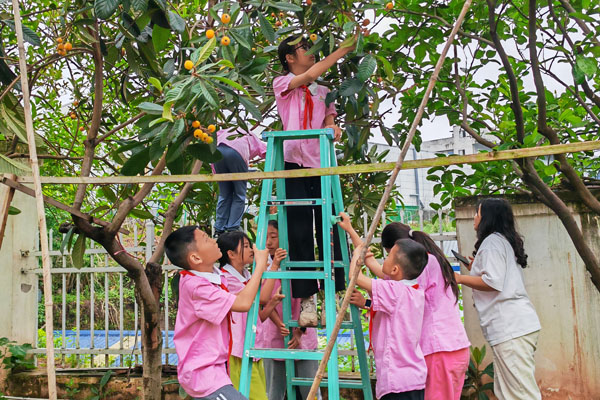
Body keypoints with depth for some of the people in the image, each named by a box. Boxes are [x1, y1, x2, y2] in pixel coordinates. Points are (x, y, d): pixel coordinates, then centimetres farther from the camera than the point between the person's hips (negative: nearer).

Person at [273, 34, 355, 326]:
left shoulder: (323, 91, 23)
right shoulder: (282, 84, 10)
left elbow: (329, 120, 13)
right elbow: (309, 75, -7)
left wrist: (334, 128, -11)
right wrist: (343, 50, -4)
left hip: (323, 165, 4)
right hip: (294, 163, -4)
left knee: (331, 231, -2)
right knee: (300, 233, -5)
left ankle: (337, 295, 3)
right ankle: (307, 300, -1)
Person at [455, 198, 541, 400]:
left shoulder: (492, 241, -6)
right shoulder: (505, 240, 23)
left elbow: (493, 283, -16)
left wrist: (460, 278, -5)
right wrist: (476, 270, 26)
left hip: (510, 326, -10)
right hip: (515, 323, 10)